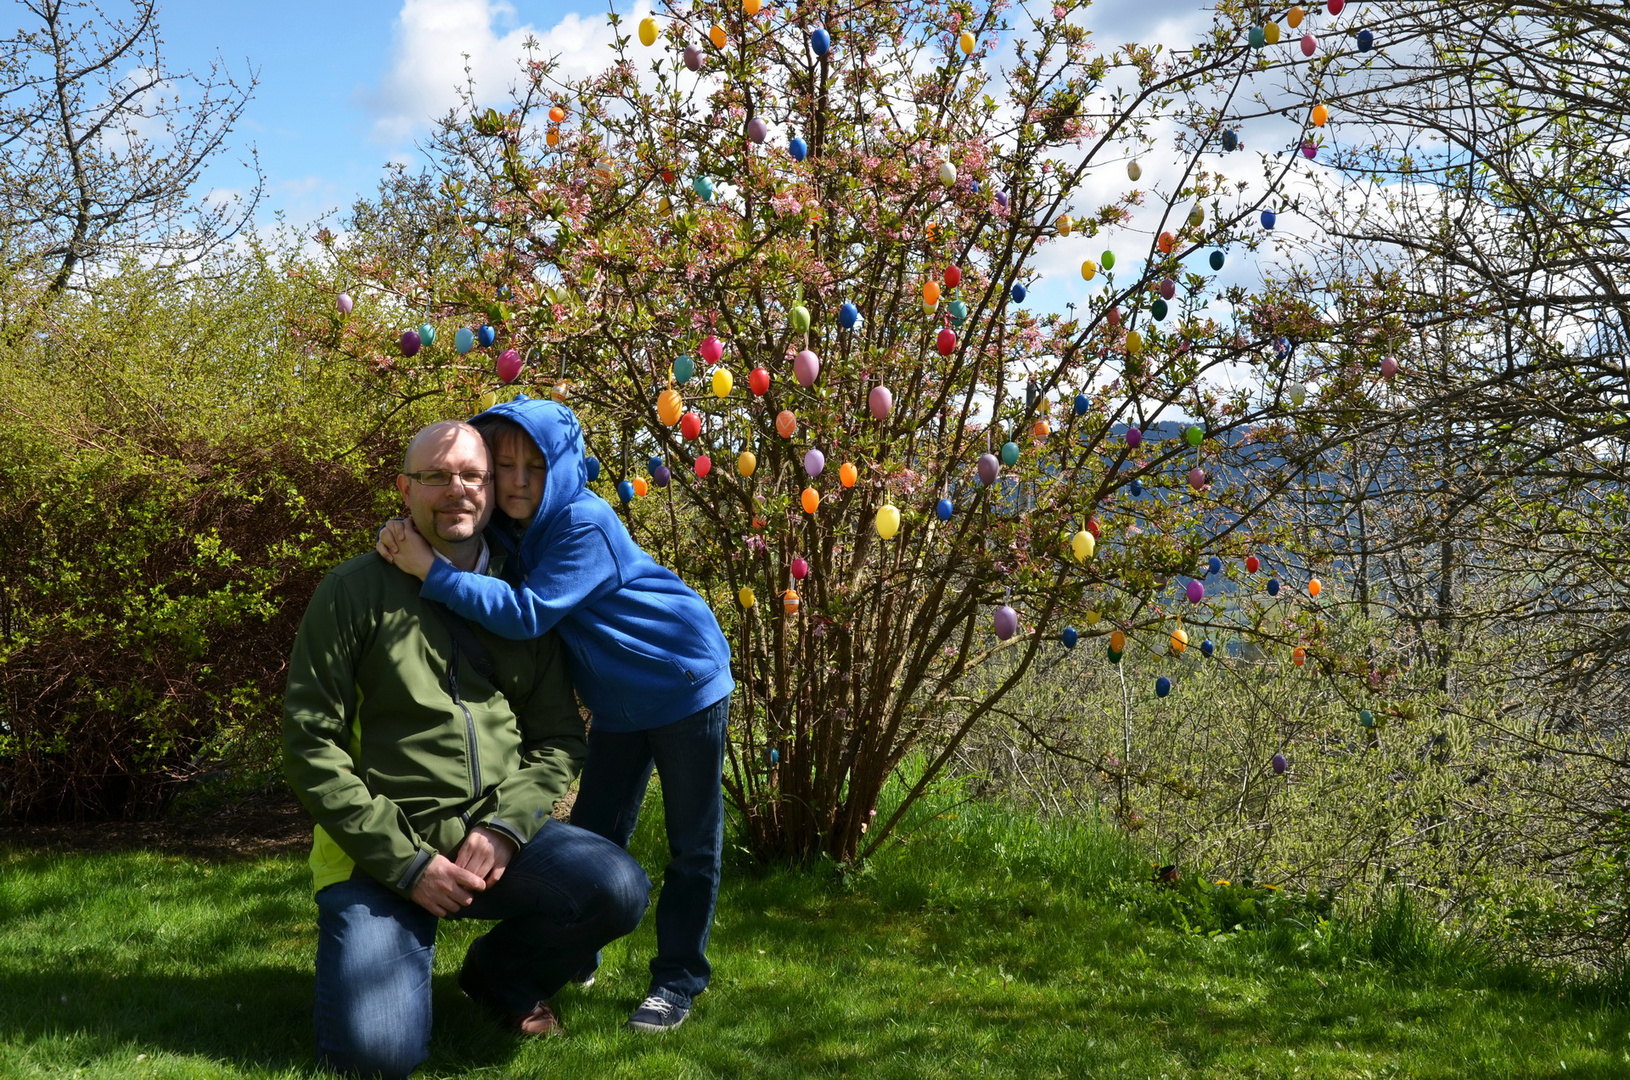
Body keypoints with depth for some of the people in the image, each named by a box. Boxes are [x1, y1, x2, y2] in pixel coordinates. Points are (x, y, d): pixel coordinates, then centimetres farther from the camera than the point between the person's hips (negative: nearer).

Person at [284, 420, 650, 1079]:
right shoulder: (357, 591, -3)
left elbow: (559, 739, 8)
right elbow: (311, 744, -7)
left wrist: (505, 826, -12)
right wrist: (405, 862, -13)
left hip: (496, 839, 4)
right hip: (381, 852, -3)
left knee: (618, 887, -24)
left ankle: (501, 977, 8)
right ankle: (413, 939, 15)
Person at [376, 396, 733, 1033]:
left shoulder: (584, 525, -27)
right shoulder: (508, 531, -3)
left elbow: (526, 614, -35)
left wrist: (430, 570, -36)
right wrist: (408, 545, -17)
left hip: (685, 686, -7)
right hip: (618, 704, 7)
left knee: (692, 843, 2)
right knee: (592, 835, 13)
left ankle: (678, 980, 12)